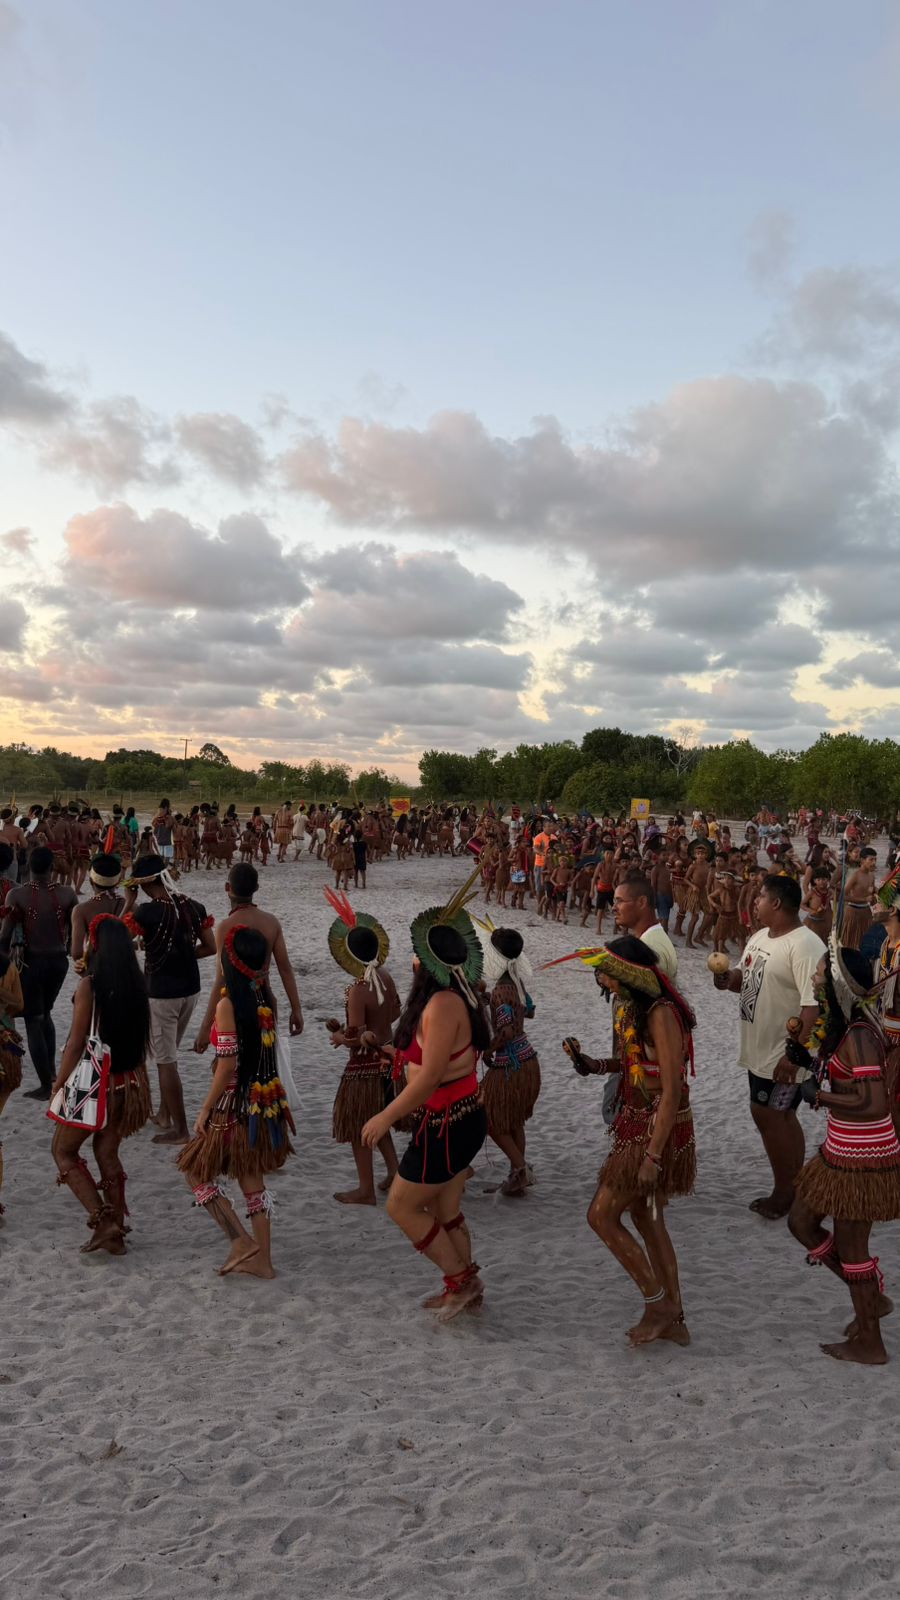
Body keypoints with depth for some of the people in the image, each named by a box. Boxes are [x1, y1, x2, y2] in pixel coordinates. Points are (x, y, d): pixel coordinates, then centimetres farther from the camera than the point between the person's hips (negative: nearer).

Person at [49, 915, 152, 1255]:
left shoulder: (89, 985, -18)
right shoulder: (136, 982, -1)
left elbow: (76, 1043, -14)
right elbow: (139, 1035, 7)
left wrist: (58, 1085, -3)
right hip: (126, 1082, 6)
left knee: (63, 1150, 13)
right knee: (107, 1153, 18)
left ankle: (103, 1222, 4)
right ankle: (116, 1232, 22)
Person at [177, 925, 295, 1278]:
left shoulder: (228, 1004, -18)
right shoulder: (264, 999, 2)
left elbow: (227, 1065, -19)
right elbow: (264, 1049, 5)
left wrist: (205, 1109, -11)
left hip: (236, 1103, -7)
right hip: (264, 1101, 7)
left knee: (197, 1171, 11)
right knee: (252, 1179, 16)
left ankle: (241, 1242, 5)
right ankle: (261, 1259, 22)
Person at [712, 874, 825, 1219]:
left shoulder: (805, 945, -23)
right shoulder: (760, 936, 7)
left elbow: (815, 1005, -28)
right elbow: (747, 978, 21)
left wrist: (794, 1055, -30)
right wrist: (730, 979, -3)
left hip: (784, 1054, -9)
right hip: (760, 1048, 9)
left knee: (767, 1115, -3)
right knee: (780, 1117, 17)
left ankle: (785, 1193, 14)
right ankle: (795, 1188, 31)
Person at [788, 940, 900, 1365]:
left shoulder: (858, 1037, -25)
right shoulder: (846, 1024, 4)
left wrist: (821, 1096, -21)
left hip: (861, 1157, -10)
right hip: (841, 1150, 10)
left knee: (850, 1247, 7)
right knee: (802, 1222, 18)